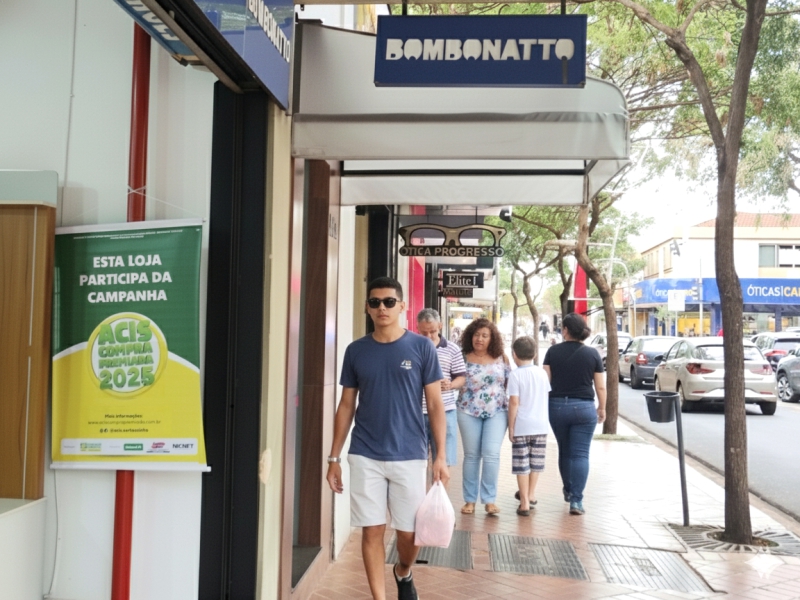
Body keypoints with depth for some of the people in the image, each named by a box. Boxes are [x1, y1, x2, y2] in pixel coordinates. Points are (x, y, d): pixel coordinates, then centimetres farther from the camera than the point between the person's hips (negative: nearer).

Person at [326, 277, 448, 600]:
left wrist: (440, 456, -6)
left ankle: (403, 573, 39)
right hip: (364, 457, 1)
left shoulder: (422, 347, -2)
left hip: (409, 456, -1)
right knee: (372, 531, 4)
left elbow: (435, 405, -1)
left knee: (409, 532, 7)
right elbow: (346, 406, 9)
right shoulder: (356, 351, 4)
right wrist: (334, 457, 5)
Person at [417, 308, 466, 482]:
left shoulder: (452, 350, 4)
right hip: (416, 413, -1)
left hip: (444, 412, 1)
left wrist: (450, 385, -12)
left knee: (444, 462, 6)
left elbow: (462, 377, 6)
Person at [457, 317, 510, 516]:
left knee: (491, 454, -9)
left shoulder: (501, 358, 3)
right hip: (469, 412, 0)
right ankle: (470, 500, 14)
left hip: (497, 412, 0)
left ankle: (489, 499, 2)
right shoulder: (464, 358, -1)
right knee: (471, 455, 5)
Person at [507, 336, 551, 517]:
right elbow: (546, 396, 10)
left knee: (521, 464, 2)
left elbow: (514, 402, -14)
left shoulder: (515, 375, -11)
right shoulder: (542, 373, 4)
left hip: (522, 426, -5)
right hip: (541, 425, 5)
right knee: (536, 462, 18)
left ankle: (524, 503, 1)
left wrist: (511, 427, -7)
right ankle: (530, 495, 34)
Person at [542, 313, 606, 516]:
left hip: (557, 406, 2)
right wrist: (602, 408, 14)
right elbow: (600, 387, 0)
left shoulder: (553, 351, -1)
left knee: (564, 451, 19)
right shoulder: (592, 354, -1)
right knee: (580, 454, -1)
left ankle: (568, 491, 34)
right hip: (584, 408, -2)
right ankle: (576, 500, -8)